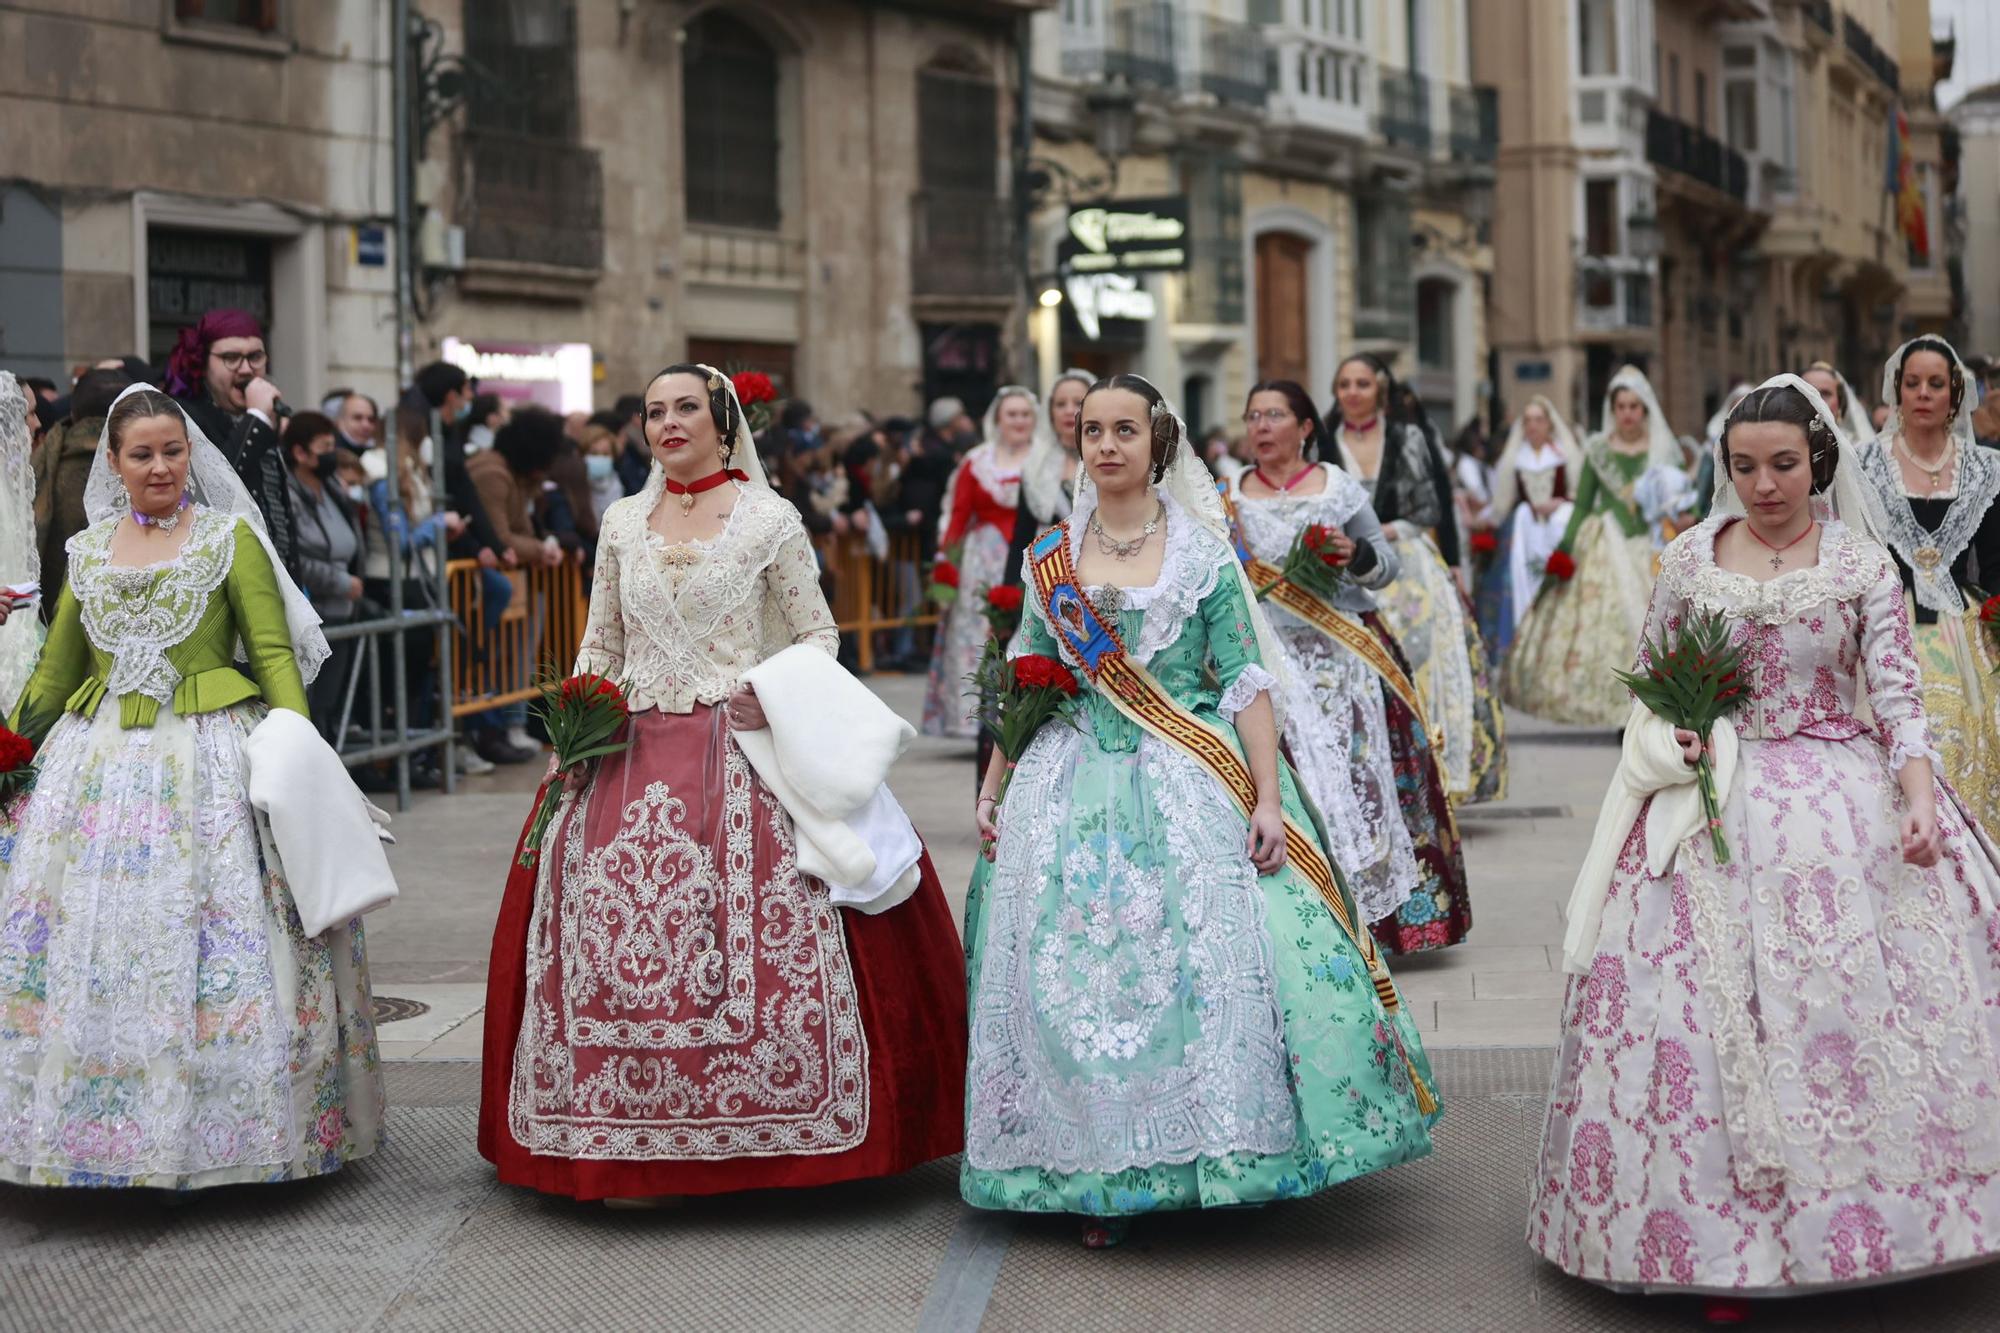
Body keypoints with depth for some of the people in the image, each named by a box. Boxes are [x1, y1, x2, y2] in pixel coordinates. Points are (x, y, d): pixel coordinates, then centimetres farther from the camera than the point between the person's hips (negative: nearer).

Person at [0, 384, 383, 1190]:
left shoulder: (230, 537, 2)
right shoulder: (88, 549, 13)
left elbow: (275, 654, -3)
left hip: (209, 759, -4)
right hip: (98, 760, 4)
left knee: (215, 938, -4)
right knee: (90, 936, 2)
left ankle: (215, 1125, 6)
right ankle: (105, 1132, 12)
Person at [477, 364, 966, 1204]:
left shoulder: (767, 519, 3)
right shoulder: (623, 521, 14)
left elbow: (819, 635, 4)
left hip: (742, 750, -4)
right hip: (634, 756, 4)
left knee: (758, 935, -13)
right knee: (617, 931, -4)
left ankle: (762, 1131, -3)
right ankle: (637, 1150, 2)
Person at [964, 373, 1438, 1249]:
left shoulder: (1204, 554, 2)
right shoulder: (1049, 557, 9)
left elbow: (1247, 682, -2)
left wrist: (1267, 798, -11)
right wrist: (991, 789, 8)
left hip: (1194, 783, -2)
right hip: (1077, 782, 2)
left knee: (1211, 958, -12)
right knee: (1075, 971, -3)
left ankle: (1219, 1154, 3)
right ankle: (1100, 1175, 6)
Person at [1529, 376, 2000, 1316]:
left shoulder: (1863, 564, 1)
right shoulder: (1689, 559, 5)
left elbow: (1898, 692, -3)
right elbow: (1648, 678, 16)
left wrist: (1919, 796, -17)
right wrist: (1672, 735, -4)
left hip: (1843, 800, 0)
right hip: (1717, 803, 1)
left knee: (1866, 999, -6)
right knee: (1707, 1009, -6)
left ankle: (1874, 1215, 8)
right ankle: (1726, 1247, 0)